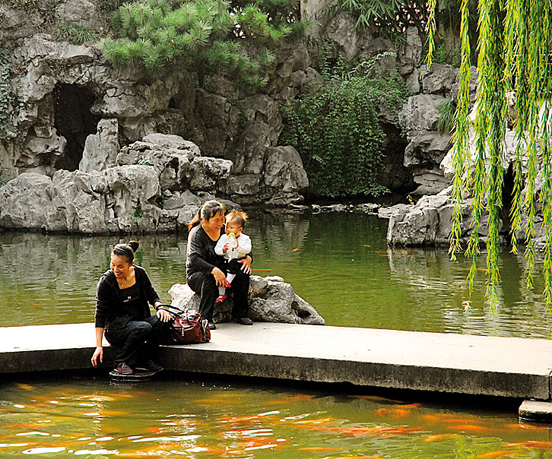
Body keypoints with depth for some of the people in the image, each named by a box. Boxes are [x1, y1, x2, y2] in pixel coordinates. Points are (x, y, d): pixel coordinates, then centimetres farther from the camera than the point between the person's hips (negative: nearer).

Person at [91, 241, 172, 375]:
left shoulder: (139, 273, -2)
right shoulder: (106, 281, -13)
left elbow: (152, 295, 11)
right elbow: (100, 314, -12)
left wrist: (160, 307, -13)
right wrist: (99, 346, -15)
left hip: (139, 320, 5)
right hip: (115, 327, -5)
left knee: (164, 321, -24)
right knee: (143, 328, -34)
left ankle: (144, 359, -7)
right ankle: (121, 362, -15)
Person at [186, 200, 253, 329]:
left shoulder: (225, 230, 2)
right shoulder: (197, 233, -15)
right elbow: (194, 259, -31)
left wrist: (248, 258, -16)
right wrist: (214, 270, -45)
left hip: (220, 270, 5)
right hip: (196, 274, -5)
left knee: (243, 273, -21)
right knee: (209, 279, -39)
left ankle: (240, 314, -10)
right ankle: (205, 319, -29)